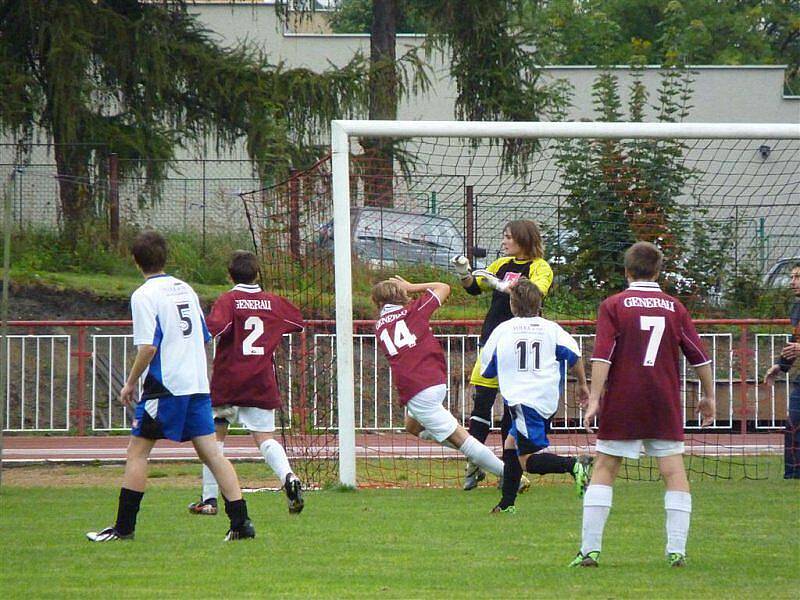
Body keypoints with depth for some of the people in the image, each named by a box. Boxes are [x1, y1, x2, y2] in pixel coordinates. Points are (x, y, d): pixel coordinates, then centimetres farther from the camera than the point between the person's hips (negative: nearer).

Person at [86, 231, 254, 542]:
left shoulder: (144, 295, -8)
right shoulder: (185, 289, 14)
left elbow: (148, 346, -16)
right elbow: (204, 338, 19)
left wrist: (131, 383, -5)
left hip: (165, 385, -6)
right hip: (198, 384, 6)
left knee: (137, 452, 2)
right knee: (210, 452, 4)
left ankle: (123, 527, 2)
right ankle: (240, 522, -4)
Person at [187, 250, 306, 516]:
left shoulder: (228, 300, -7)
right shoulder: (273, 302, 7)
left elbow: (215, 327, -26)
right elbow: (298, 321, 25)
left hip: (228, 382, -3)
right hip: (262, 383, 3)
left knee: (215, 436, 12)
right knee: (265, 438, 2)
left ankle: (209, 499, 11)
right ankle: (289, 477, -27)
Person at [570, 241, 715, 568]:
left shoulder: (613, 305, 0)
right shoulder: (674, 307, 7)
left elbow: (602, 356, -9)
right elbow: (699, 356, 9)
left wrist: (594, 399, -10)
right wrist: (708, 396, 19)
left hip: (622, 405, -1)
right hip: (665, 406, 1)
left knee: (604, 468, 4)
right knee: (674, 471, 4)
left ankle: (590, 550, -2)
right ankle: (677, 550, -3)